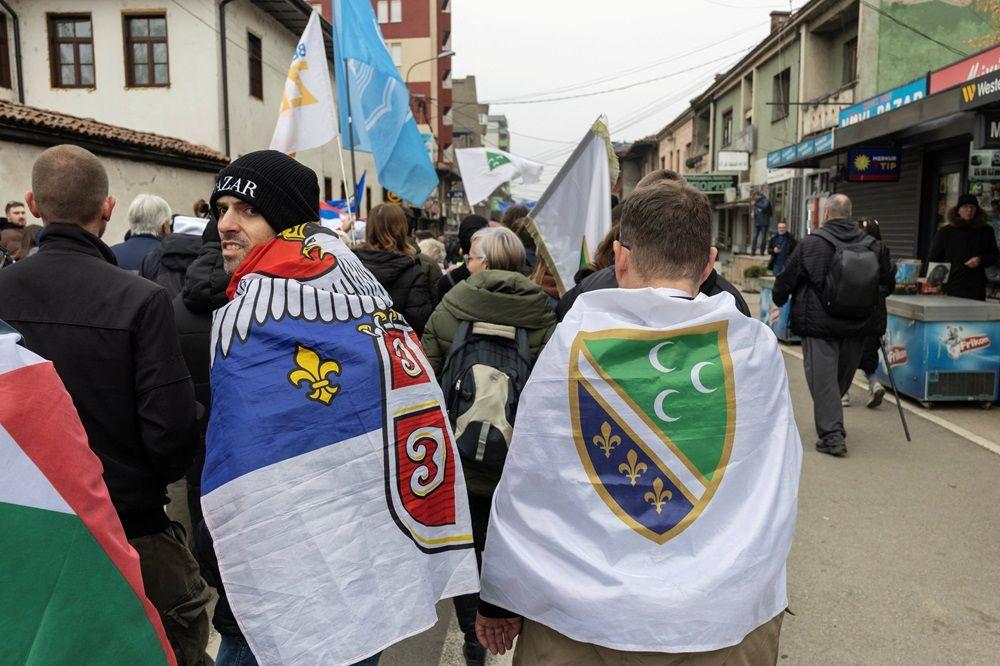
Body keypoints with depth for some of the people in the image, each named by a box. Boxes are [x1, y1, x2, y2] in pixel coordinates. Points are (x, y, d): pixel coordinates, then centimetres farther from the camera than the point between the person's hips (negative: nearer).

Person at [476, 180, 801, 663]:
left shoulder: (571, 342, -11)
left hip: (575, 622, -1)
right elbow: (780, 480, 1)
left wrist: (499, 598, 6)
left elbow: (522, 484, -6)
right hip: (728, 619, 2)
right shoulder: (757, 348, -8)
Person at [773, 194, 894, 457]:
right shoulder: (873, 245, 5)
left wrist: (779, 302, 18)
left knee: (823, 378, -1)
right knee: (843, 375, 19)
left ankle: (832, 436, -5)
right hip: (857, 326, 5)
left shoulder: (810, 243, -8)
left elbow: (785, 280, -2)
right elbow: (888, 283, 14)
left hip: (819, 324, -5)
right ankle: (834, 424, 37)